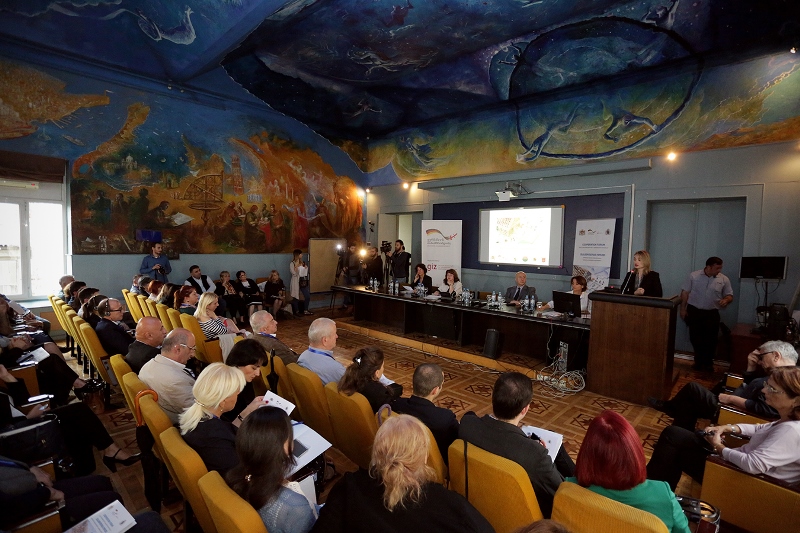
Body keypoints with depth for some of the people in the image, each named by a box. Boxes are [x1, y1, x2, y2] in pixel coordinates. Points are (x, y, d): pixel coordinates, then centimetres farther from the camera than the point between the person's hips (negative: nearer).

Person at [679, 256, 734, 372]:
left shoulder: (724, 279, 0)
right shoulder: (694, 276, -3)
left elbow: (730, 295, 6)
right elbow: (685, 292, 0)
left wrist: (726, 300, -18)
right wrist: (683, 308, -4)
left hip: (712, 314, 1)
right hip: (694, 311, -1)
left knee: (710, 340, 3)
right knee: (695, 338, 6)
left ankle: (708, 363, 18)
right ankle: (699, 361, 22)